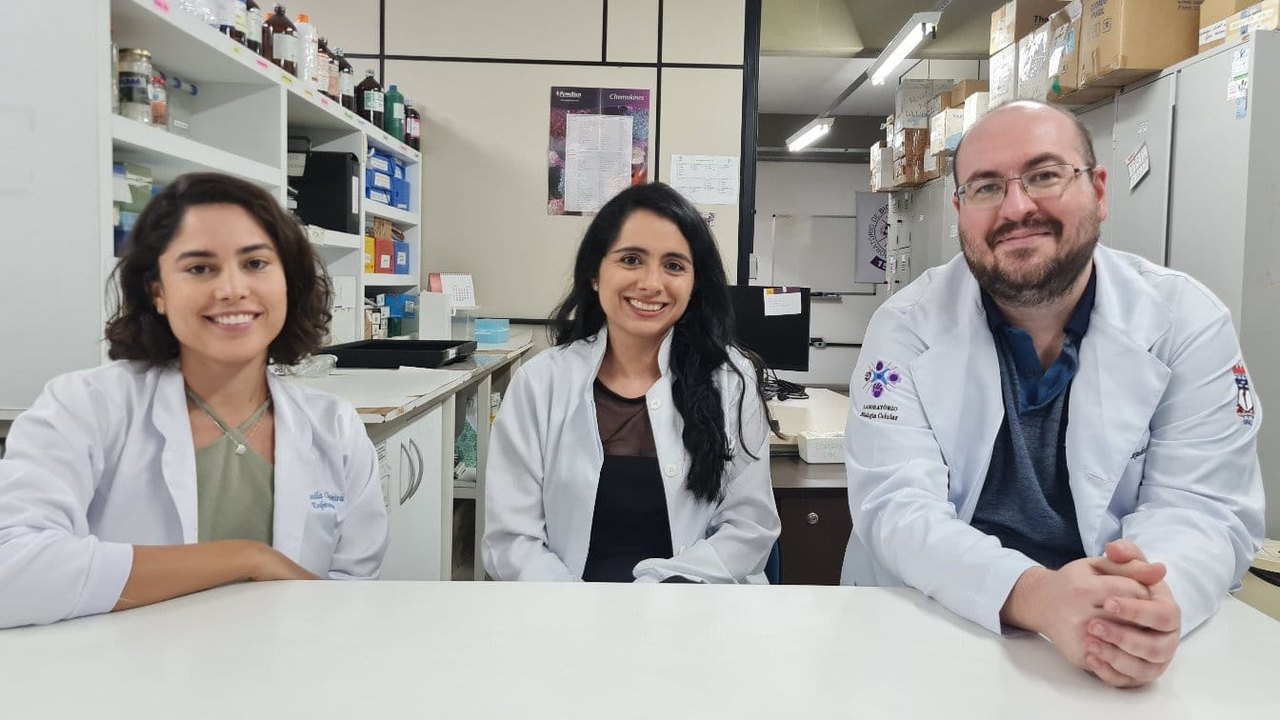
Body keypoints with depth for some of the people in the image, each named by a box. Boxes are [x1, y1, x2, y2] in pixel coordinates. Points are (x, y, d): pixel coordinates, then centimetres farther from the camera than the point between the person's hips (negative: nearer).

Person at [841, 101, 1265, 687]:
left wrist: (1153, 600, -27)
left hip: (1121, 658, 1)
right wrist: (1034, 595, -30)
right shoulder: (907, 326, -5)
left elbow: (1200, 507, -5)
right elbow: (896, 504, -13)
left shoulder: (1190, 323, -1)